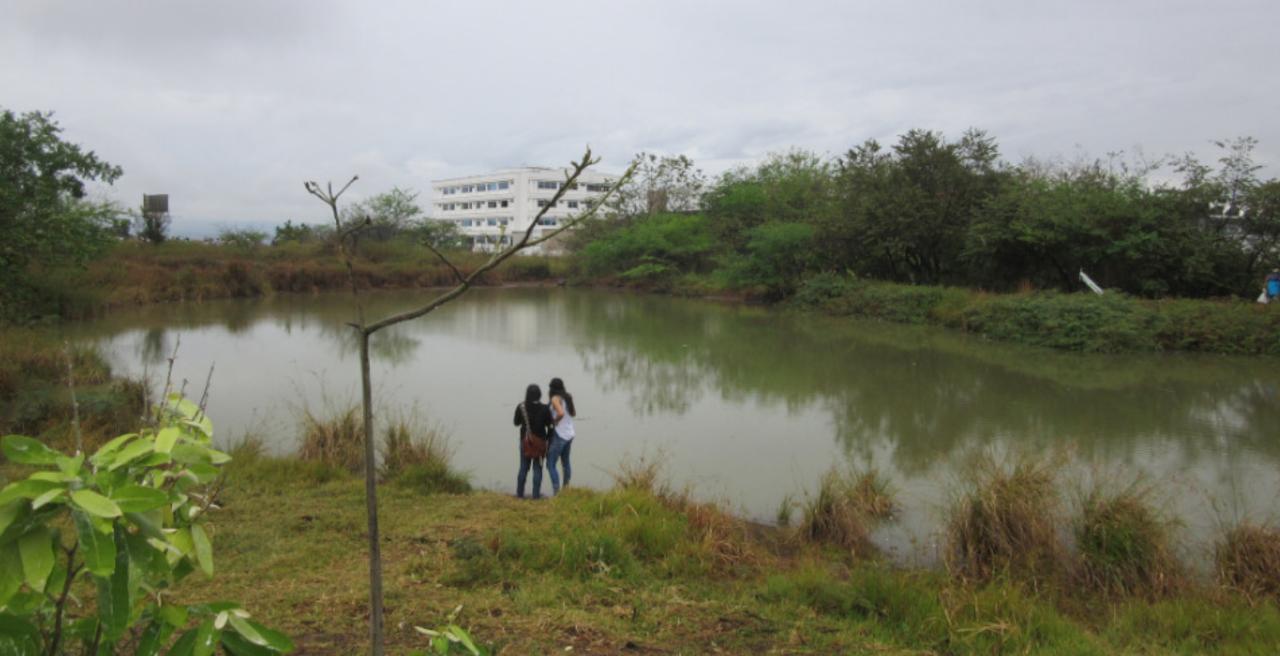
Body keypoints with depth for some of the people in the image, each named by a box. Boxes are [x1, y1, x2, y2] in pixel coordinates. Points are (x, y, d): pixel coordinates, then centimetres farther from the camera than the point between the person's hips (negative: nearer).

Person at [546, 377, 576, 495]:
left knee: (550, 465, -4)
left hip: (559, 435, -8)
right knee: (566, 462, 23)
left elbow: (561, 413, -30)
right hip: (570, 434, 8)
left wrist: (554, 421, -13)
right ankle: (566, 488, 33)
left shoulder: (555, 398, -14)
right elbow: (574, 413, 20)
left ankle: (557, 493, -11)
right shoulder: (567, 397, 8)